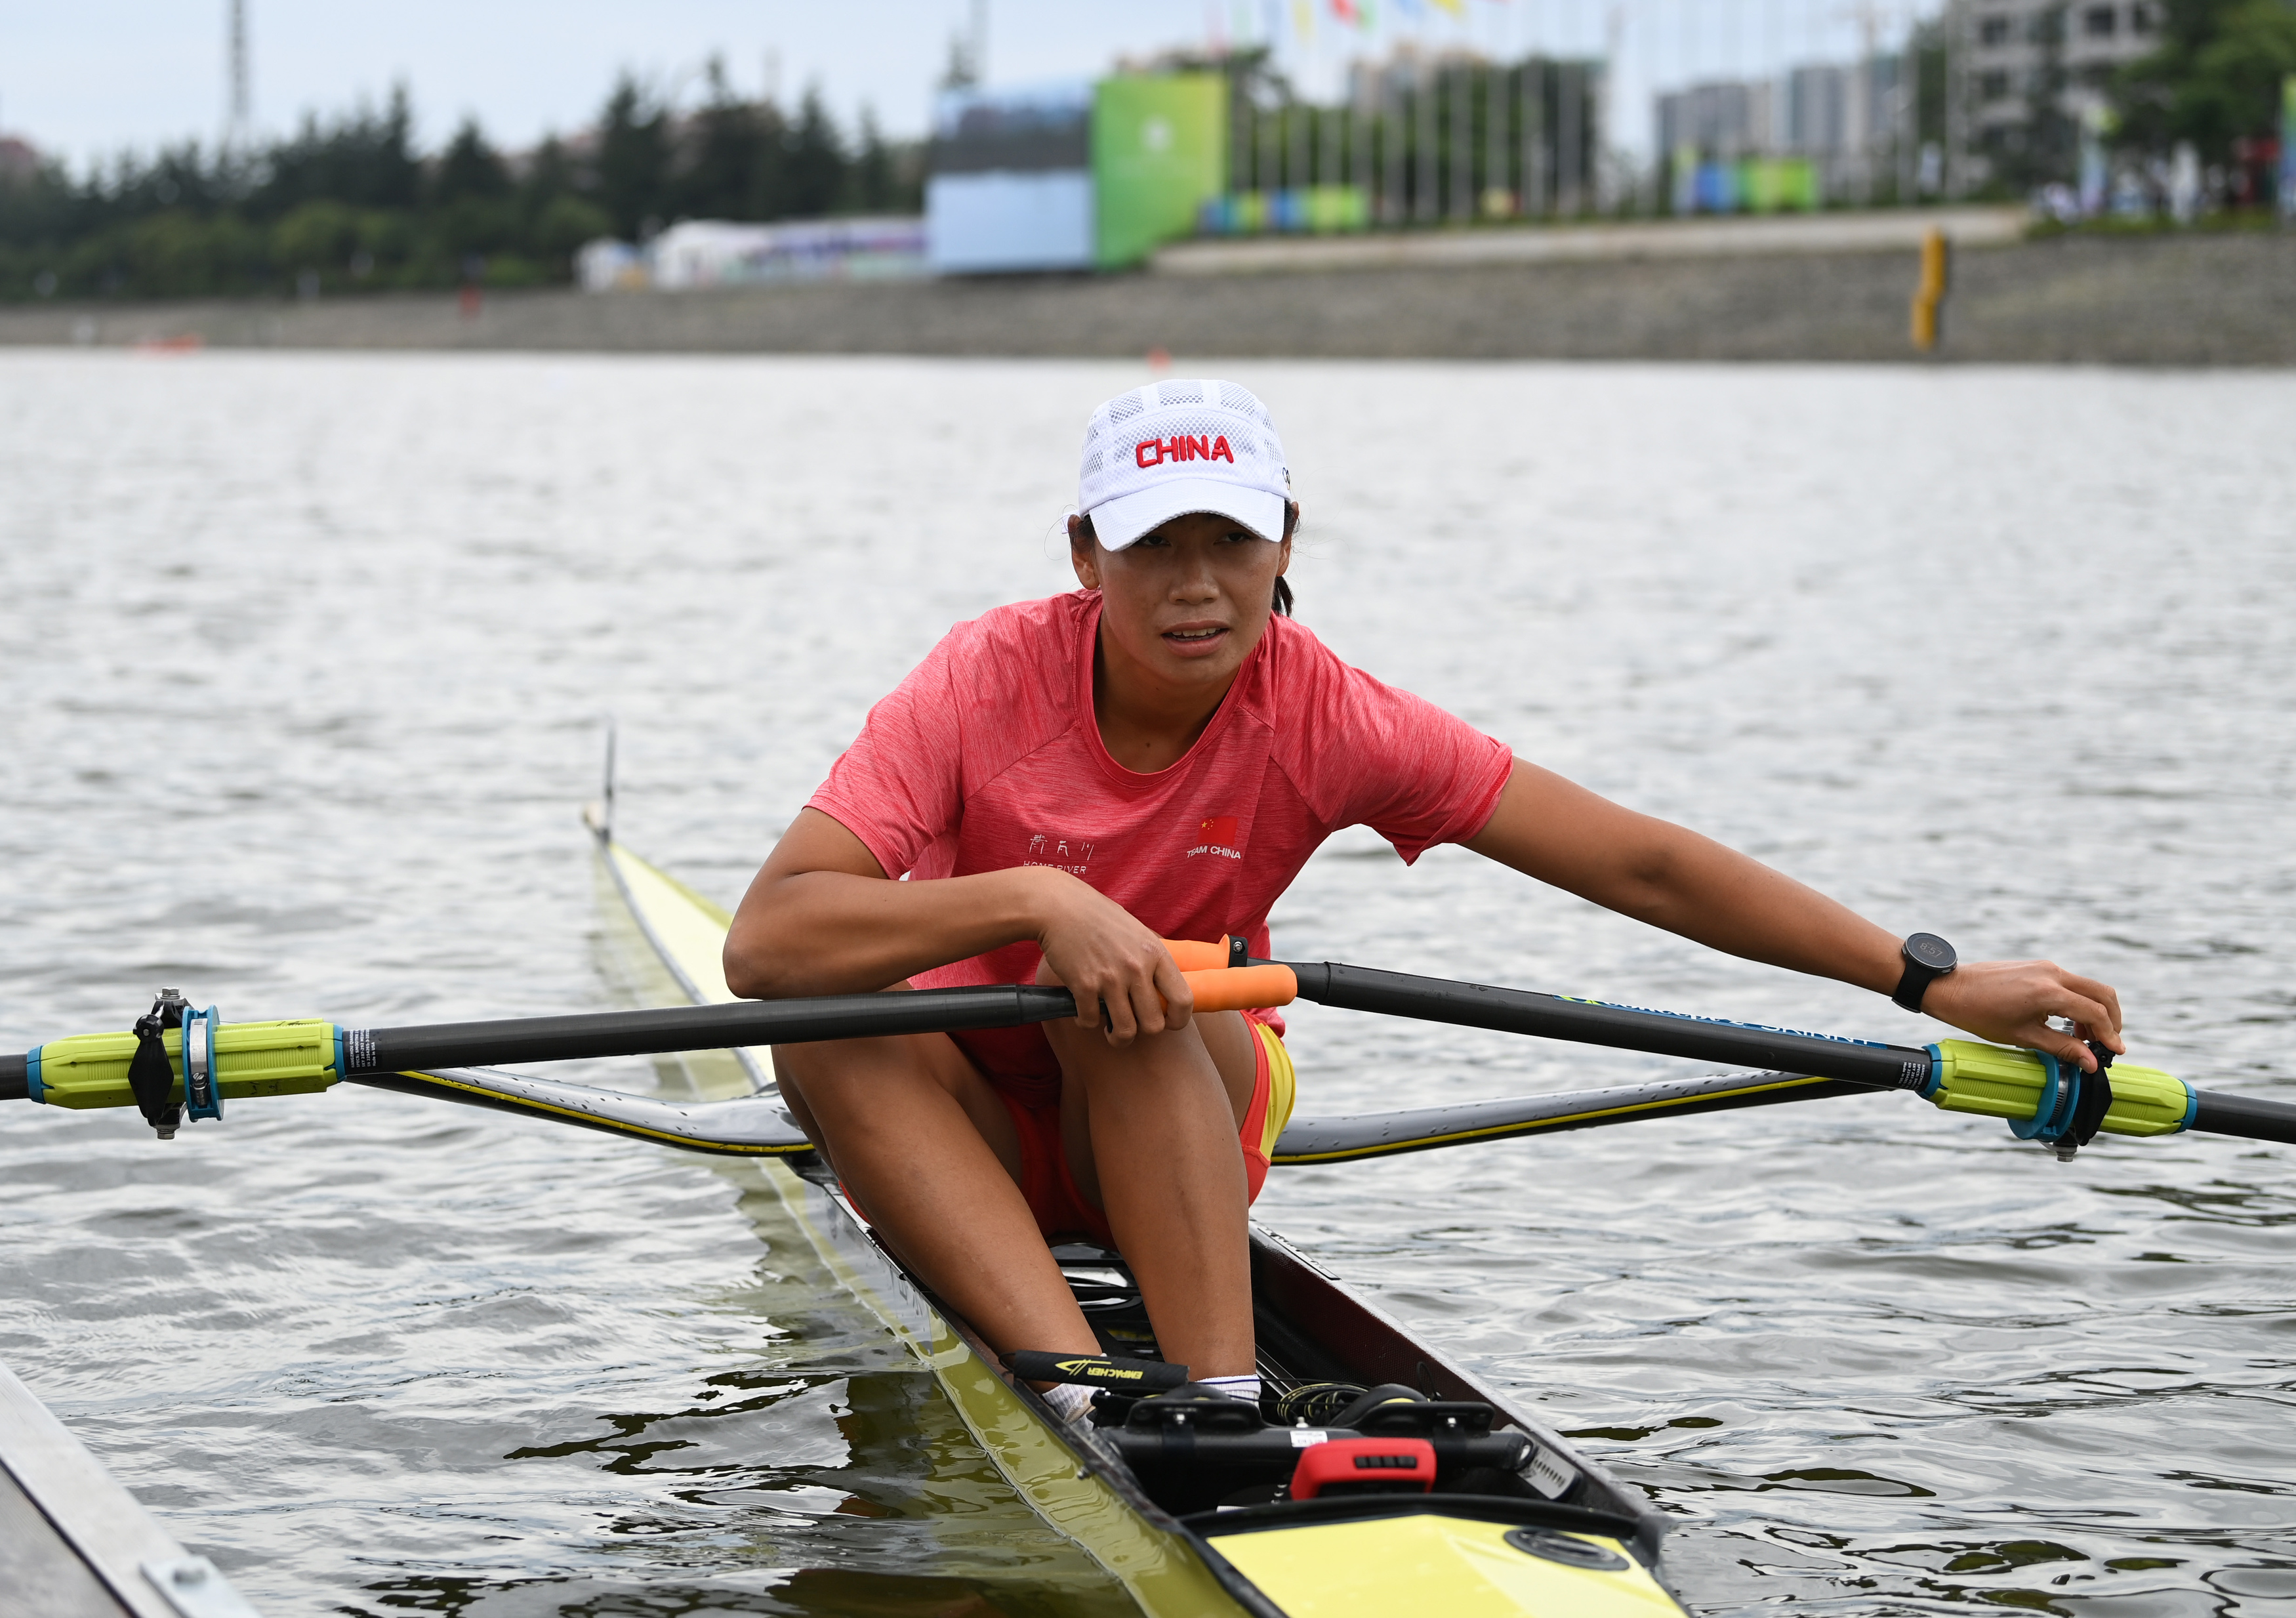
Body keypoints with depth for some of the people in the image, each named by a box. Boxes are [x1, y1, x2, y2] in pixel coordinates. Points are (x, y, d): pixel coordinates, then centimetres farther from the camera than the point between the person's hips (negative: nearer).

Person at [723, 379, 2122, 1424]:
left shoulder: (1322, 718, -16)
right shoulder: (986, 684, -20)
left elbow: (1637, 863, -16)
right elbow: (765, 943, -29)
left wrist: (1935, 981, -19)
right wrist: (1032, 896, -42)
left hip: (1184, 1136, 0)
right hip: (971, 1134, 0)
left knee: (1126, 992, -31)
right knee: (832, 1026, -31)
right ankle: (1085, 1397, -43)